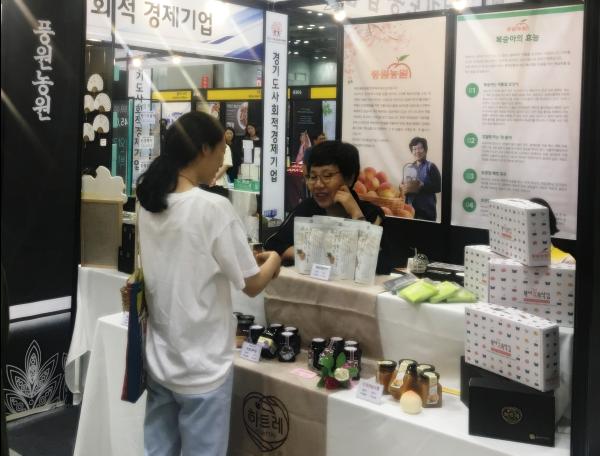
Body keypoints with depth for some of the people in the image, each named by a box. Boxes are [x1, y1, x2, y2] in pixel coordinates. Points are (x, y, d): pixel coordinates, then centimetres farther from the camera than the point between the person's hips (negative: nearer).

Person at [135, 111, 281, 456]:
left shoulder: (149, 203, 1)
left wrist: (246, 258, 14)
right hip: (203, 366, -6)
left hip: (159, 360, 6)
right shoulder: (213, 208, -20)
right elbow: (252, 285, -12)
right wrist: (272, 261, 8)